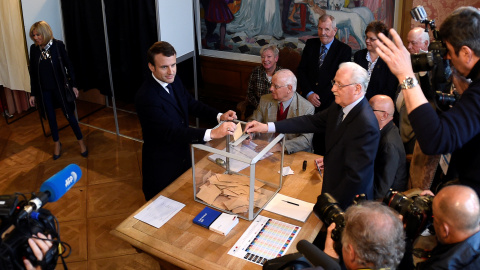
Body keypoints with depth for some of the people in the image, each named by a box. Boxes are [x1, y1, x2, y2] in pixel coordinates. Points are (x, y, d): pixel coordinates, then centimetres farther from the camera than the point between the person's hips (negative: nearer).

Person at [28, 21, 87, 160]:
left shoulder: (58, 45, -11)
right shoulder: (34, 48, -3)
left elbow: (68, 65, -5)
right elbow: (33, 72, 3)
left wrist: (74, 85, -5)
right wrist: (33, 94, 5)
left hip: (59, 87, -3)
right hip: (44, 90, 3)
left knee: (69, 114, 4)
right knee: (51, 117, 13)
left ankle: (81, 142, 19)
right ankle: (57, 144, 30)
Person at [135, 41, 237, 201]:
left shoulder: (174, 82, -4)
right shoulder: (146, 97, -31)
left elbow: (191, 104, 6)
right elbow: (171, 132, -37)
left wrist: (219, 116, -12)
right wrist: (212, 134, -45)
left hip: (182, 156, 8)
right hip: (161, 166, -7)